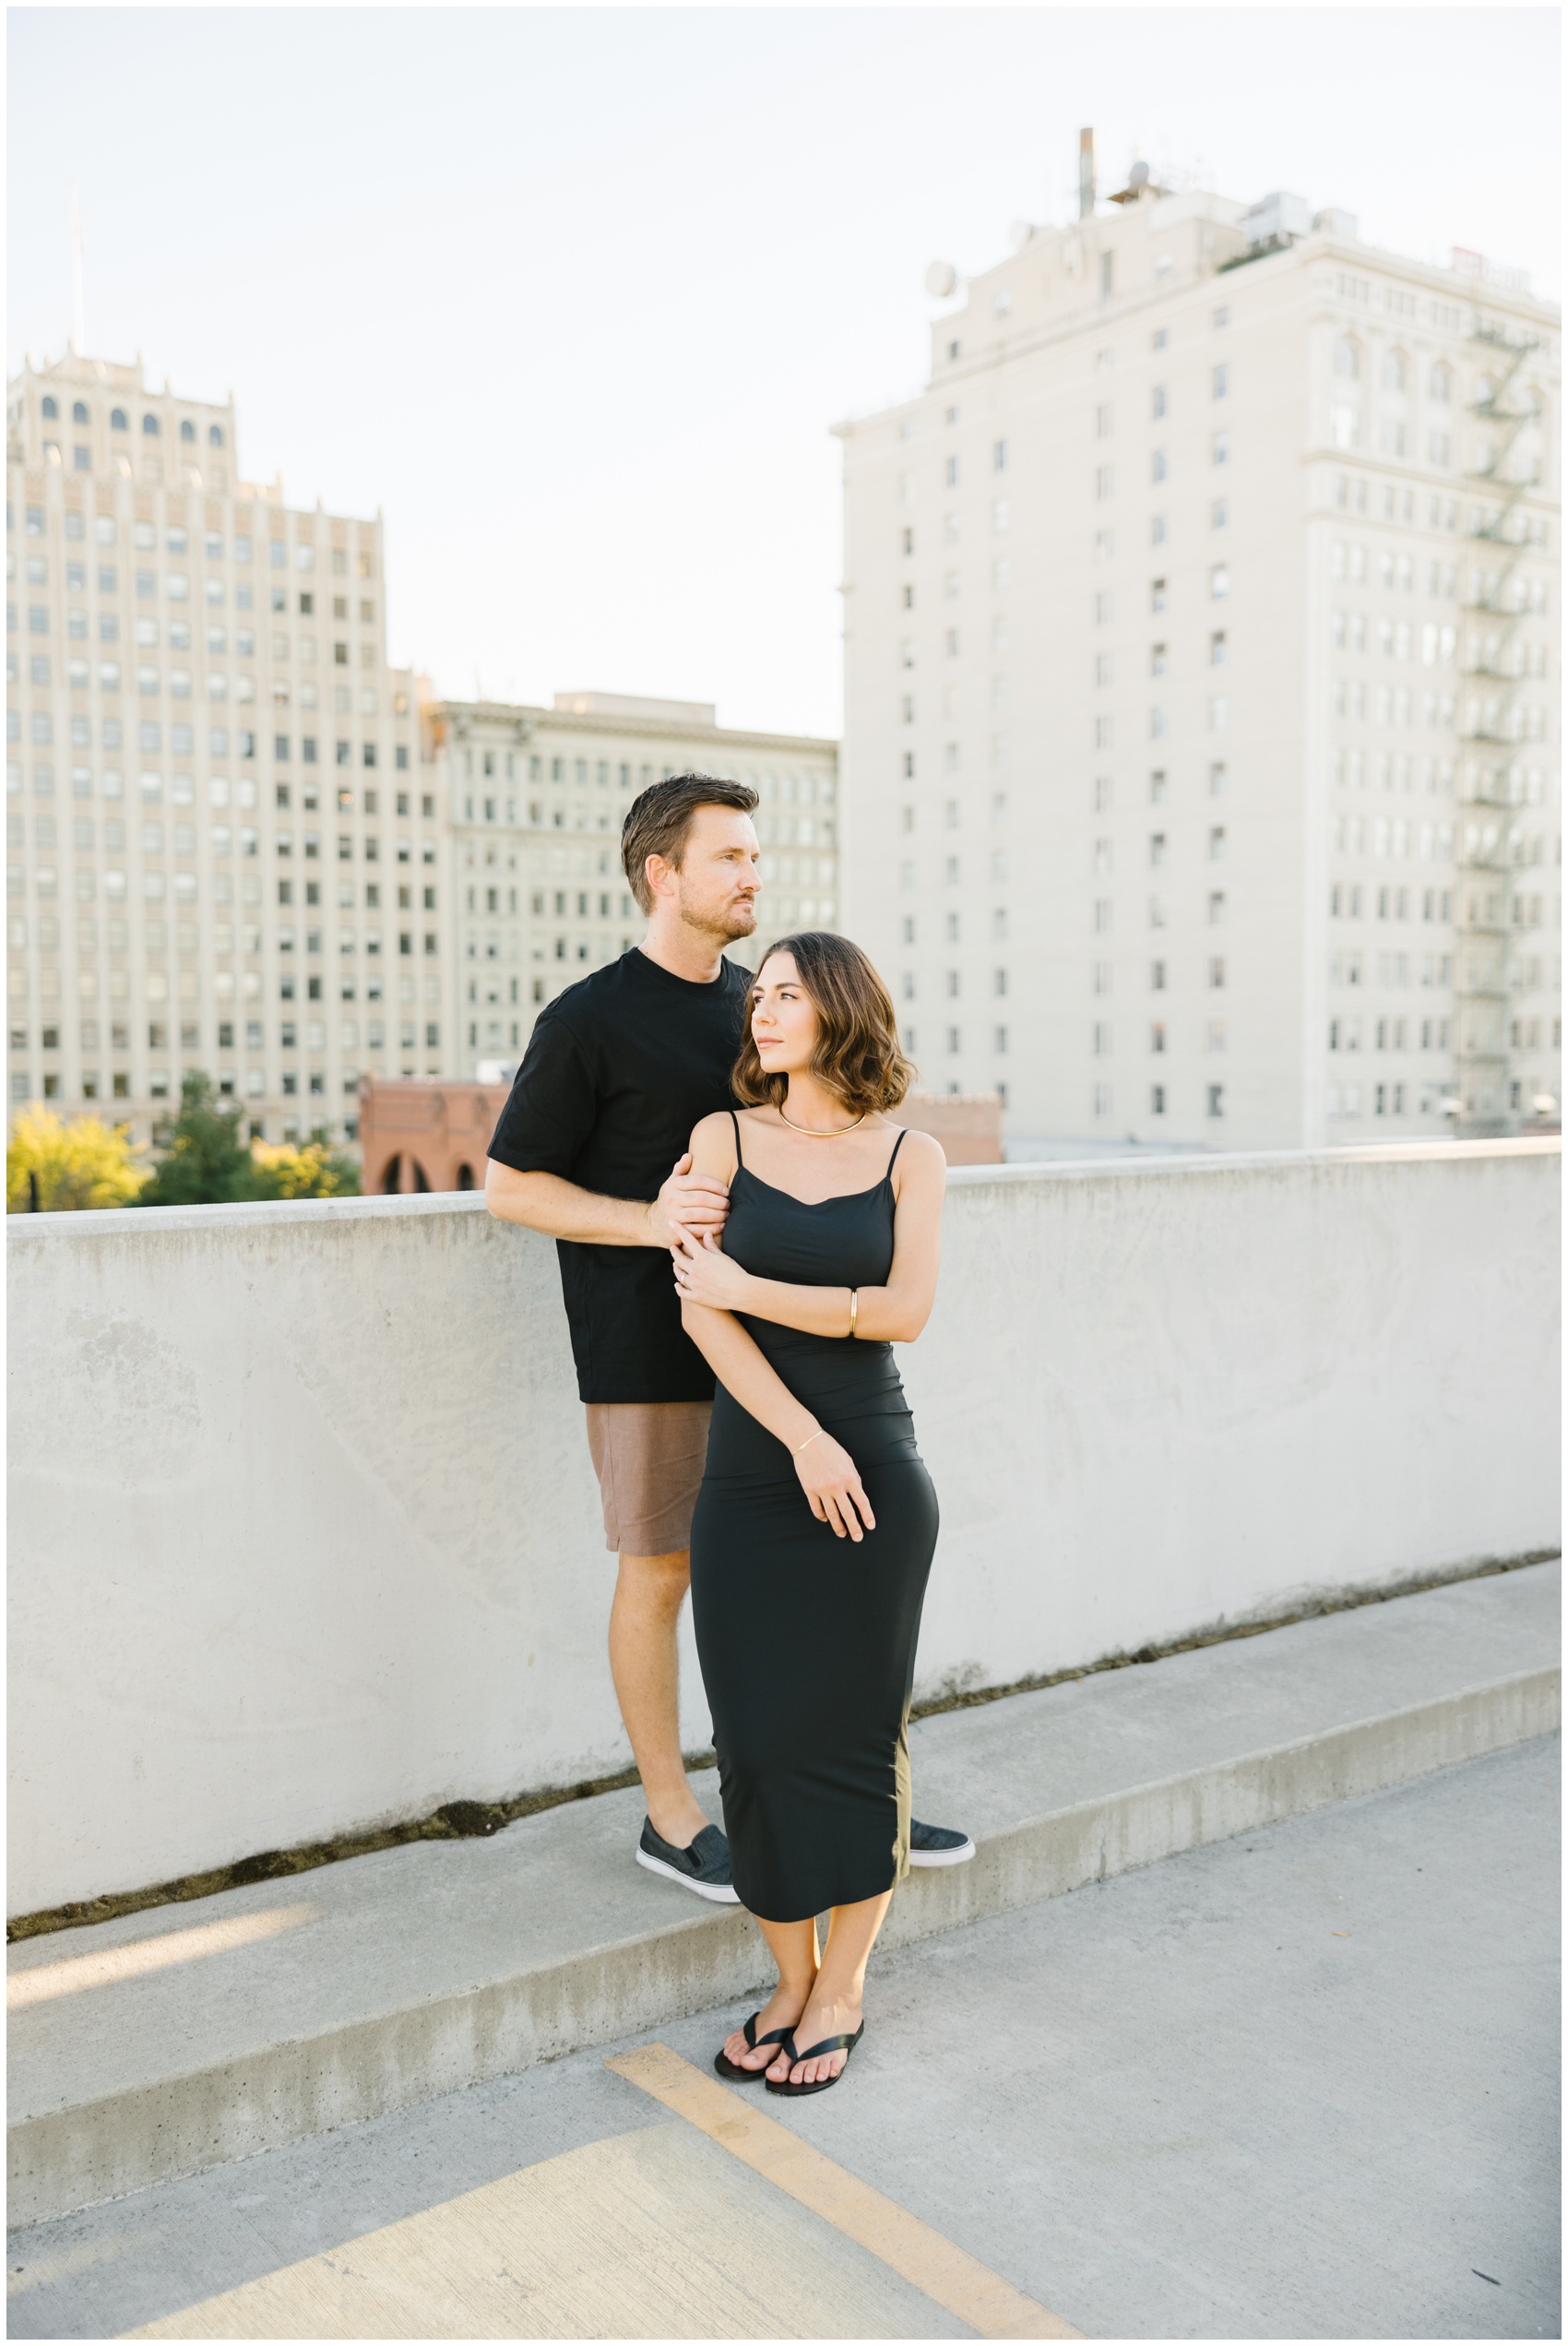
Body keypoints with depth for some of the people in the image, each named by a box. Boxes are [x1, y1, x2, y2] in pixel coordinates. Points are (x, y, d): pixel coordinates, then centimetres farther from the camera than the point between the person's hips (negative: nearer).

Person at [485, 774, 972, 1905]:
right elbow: (510, 1183, -7)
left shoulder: (757, 1002, 11)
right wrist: (650, 1220, -20)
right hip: (647, 1351, -6)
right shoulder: (589, 1021, -9)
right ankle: (672, 1819, 20)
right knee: (661, 1570, 4)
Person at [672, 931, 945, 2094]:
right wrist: (805, 1440, -13)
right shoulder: (723, 1139, 3)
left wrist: (748, 1288, -10)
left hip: (875, 1479, -1)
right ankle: (791, 1983, 26)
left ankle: (842, 1993, 25)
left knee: (855, 1735, 6)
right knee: (761, 1739, 5)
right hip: (752, 1478, 1)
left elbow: (903, 1310, -9)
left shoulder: (911, 1157, 2)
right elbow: (700, 1313, -5)